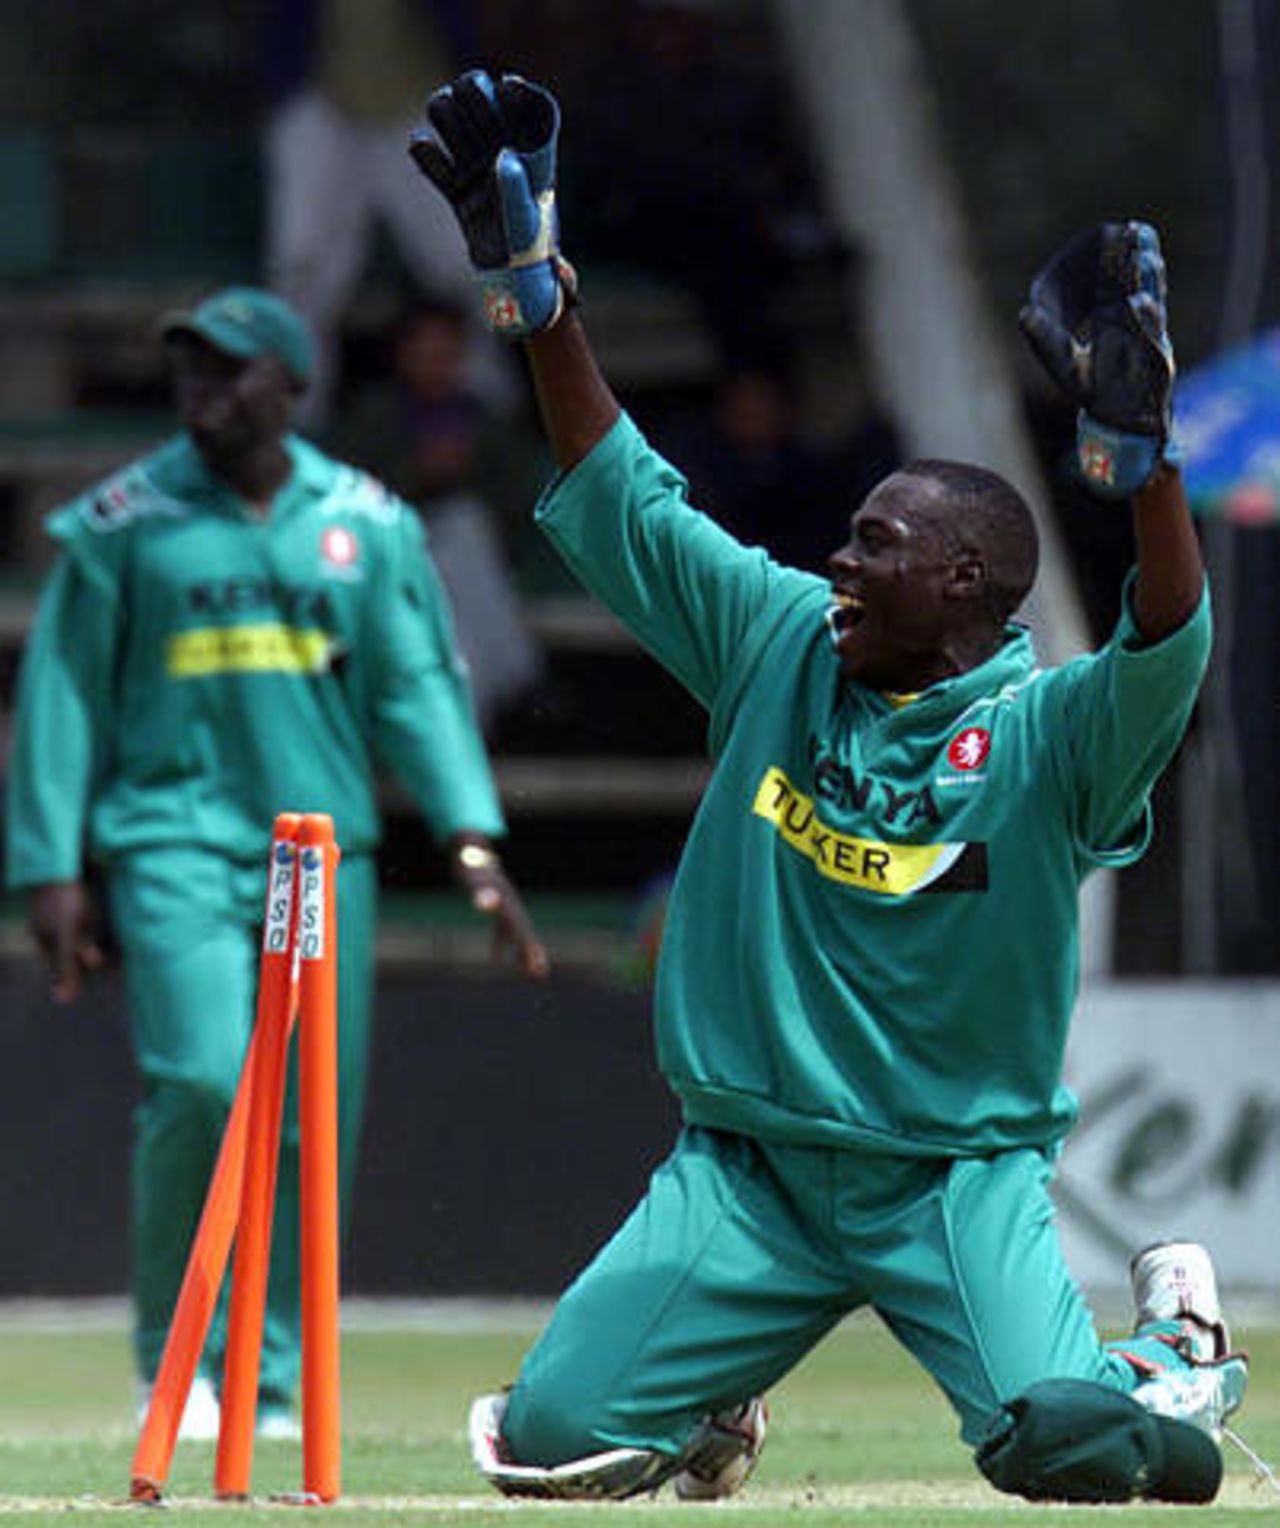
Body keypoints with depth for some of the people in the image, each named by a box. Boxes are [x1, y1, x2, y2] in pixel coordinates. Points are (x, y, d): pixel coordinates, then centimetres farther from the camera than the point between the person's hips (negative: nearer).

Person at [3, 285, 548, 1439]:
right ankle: (173, 1360, -1)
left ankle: (271, 1384, 13)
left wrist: (471, 841, -8)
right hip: (175, 837, -3)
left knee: (313, 1119, 1)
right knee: (204, 1083, -20)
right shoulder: (122, 524, 3)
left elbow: (419, 685, 5)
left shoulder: (367, 524, 8)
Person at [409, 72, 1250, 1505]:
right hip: (744, 1169, 4)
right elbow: (623, 502, 8)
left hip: (957, 1176, -4)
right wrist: (532, 285, 2)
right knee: (550, 1437, -11)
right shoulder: (781, 645, 4)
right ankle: (713, 1401, 25)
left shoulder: (1048, 737, -10)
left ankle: (1175, 1348, 13)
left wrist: (1138, 445, -45)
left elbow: (1166, 650, -30)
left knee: (1069, 1441, -25)